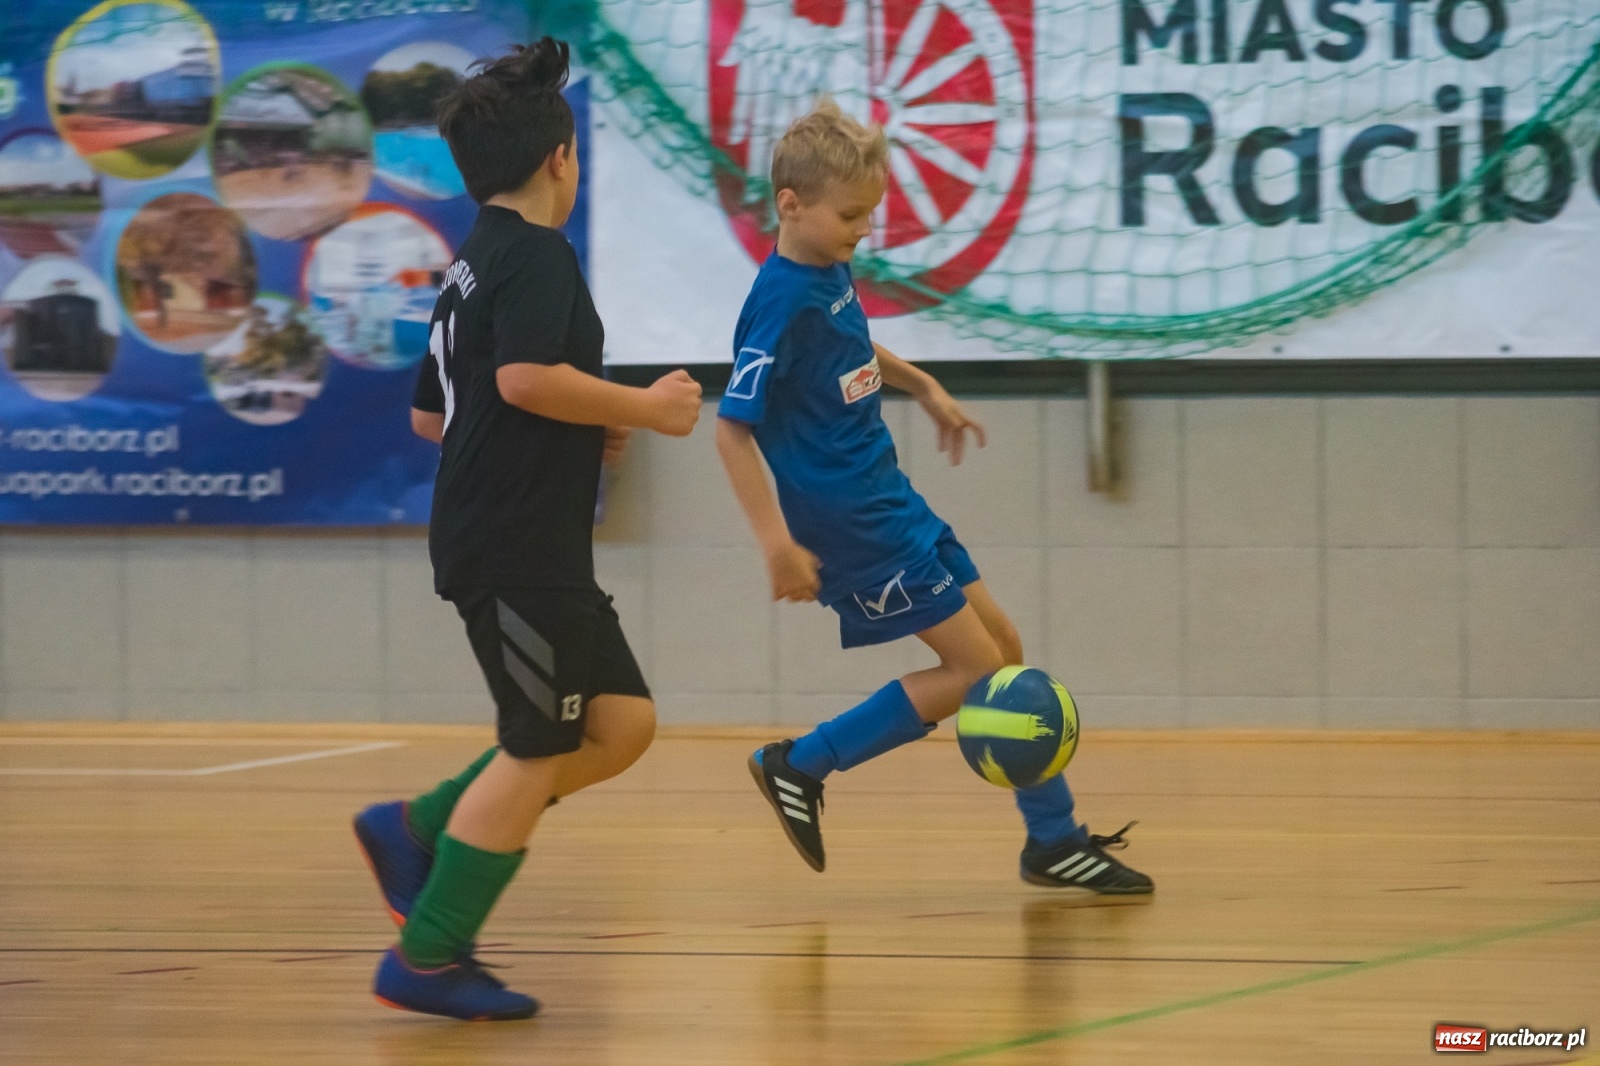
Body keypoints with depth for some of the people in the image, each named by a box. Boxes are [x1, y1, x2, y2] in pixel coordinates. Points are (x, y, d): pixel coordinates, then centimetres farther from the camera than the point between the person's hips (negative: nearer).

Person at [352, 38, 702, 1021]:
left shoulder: (473, 269, 19)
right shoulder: (536, 254, -11)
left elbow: (430, 414, 25)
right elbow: (525, 376, -27)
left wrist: (586, 431, 22)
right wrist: (644, 410, -15)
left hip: (537, 550, 10)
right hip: (518, 548, -10)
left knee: (623, 725, 8)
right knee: (537, 751, -6)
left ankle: (419, 830, 9)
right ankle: (428, 957, -3)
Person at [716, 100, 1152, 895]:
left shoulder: (833, 275, 5)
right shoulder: (782, 303, -21)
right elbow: (732, 428, -24)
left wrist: (923, 388, 32)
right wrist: (778, 542, -28)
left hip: (892, 504, 9)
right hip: (849, 523, -9)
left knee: (1002, 646, 10)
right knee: (974, 666, -7)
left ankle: (1055, 839, 17)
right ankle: (802, 765, 2)